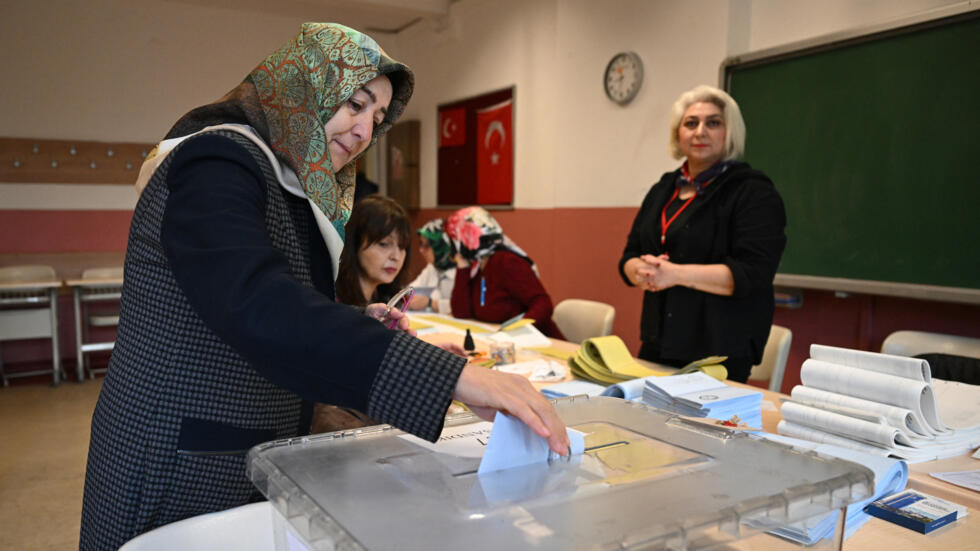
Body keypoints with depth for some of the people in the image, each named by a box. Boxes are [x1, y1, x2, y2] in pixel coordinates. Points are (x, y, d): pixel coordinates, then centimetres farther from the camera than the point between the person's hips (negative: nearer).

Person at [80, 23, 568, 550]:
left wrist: (357, 325, -4)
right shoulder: (218, 162, -19)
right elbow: (258, 307, -37)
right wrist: (454, 375, -43)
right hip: (178, 475, -8)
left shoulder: (296, 191, 9)